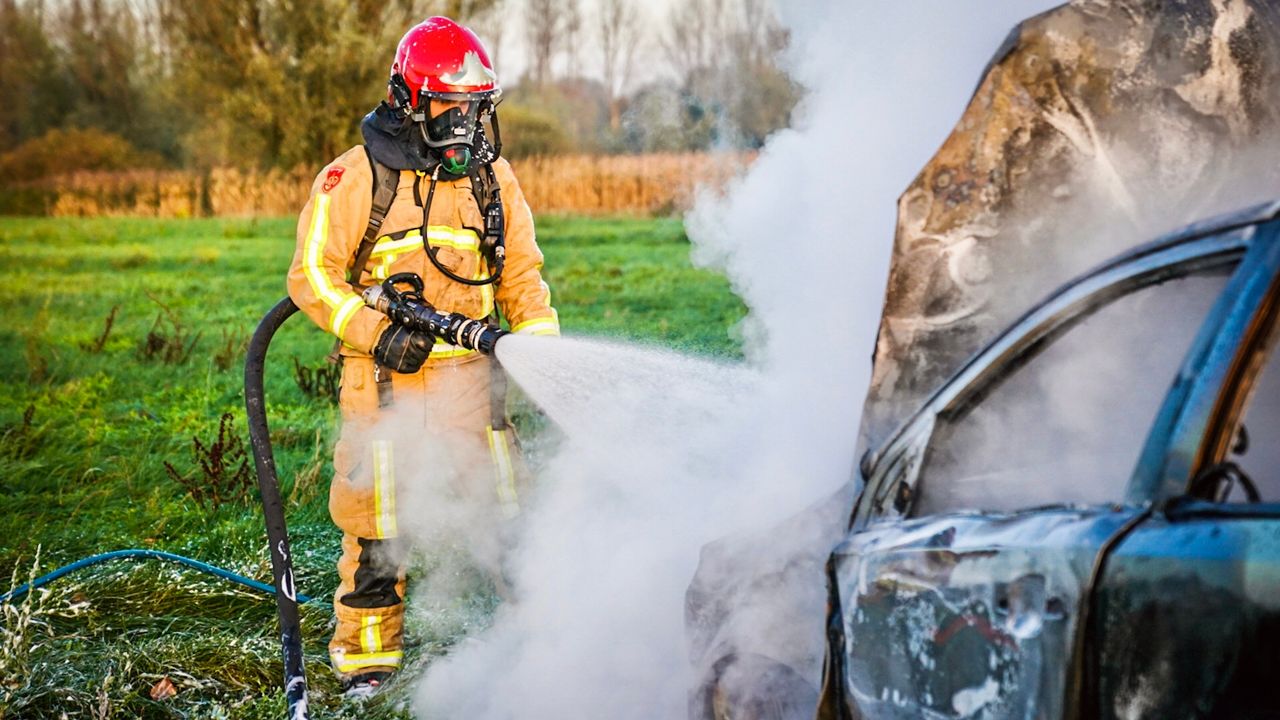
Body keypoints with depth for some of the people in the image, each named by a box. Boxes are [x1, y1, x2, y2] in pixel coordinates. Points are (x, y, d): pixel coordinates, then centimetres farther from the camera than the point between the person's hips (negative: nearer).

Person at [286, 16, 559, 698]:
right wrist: (374, 332, -16)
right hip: (382, 377, -3)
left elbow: (522, 273, 15)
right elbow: (312, 274, -5)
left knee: (501, 507, 3)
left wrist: (543, 342, 2)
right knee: (374, 518, 2)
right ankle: (367, 654, 15)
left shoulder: (494, 178, 8)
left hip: (468, 372, 3)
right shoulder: (356, 176, -6)